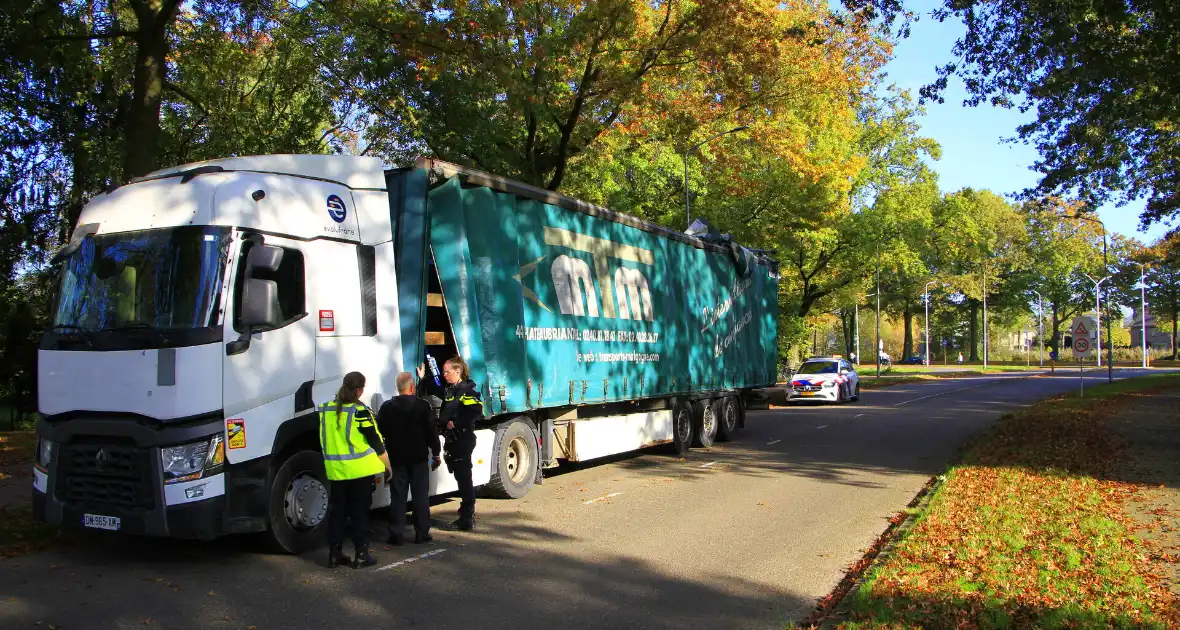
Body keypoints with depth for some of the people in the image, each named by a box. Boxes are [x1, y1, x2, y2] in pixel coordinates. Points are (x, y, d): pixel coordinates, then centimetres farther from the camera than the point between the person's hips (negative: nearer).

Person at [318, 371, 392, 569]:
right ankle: (361, 555, 8)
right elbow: (376, 441, -9)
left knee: (336, 512, 13)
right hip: (360, 470, -5)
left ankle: (334, 554, 17)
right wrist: (387, 465, 1)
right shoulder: (359, 411, -13)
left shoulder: (326, 409, 5)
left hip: (335, 470, 5)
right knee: (359, 512, 4)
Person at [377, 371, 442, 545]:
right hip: (418, 458, -2)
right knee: (421, 496, 5)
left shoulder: (386, 407, 0)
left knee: (397, 497, 5)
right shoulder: (422, 406, -7)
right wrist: (436, 453, 3)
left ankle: (396, 534, 5)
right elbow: (431, 432, -6)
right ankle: (422, 533, 8)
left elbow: (380, 433, 3)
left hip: (396, 459, 2)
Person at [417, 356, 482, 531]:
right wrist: (423, 378, 29)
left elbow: (476, 410, -25)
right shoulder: (449, 390, 16)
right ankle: (468, 514, 24)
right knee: (460, 477, 14)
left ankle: (467, 519, 0)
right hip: (452, 439, 9)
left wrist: (456, 423, -21)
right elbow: (434, 390, 36)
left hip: (463, 439, -9)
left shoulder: (467, 389, -12)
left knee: (463, 477, -5)